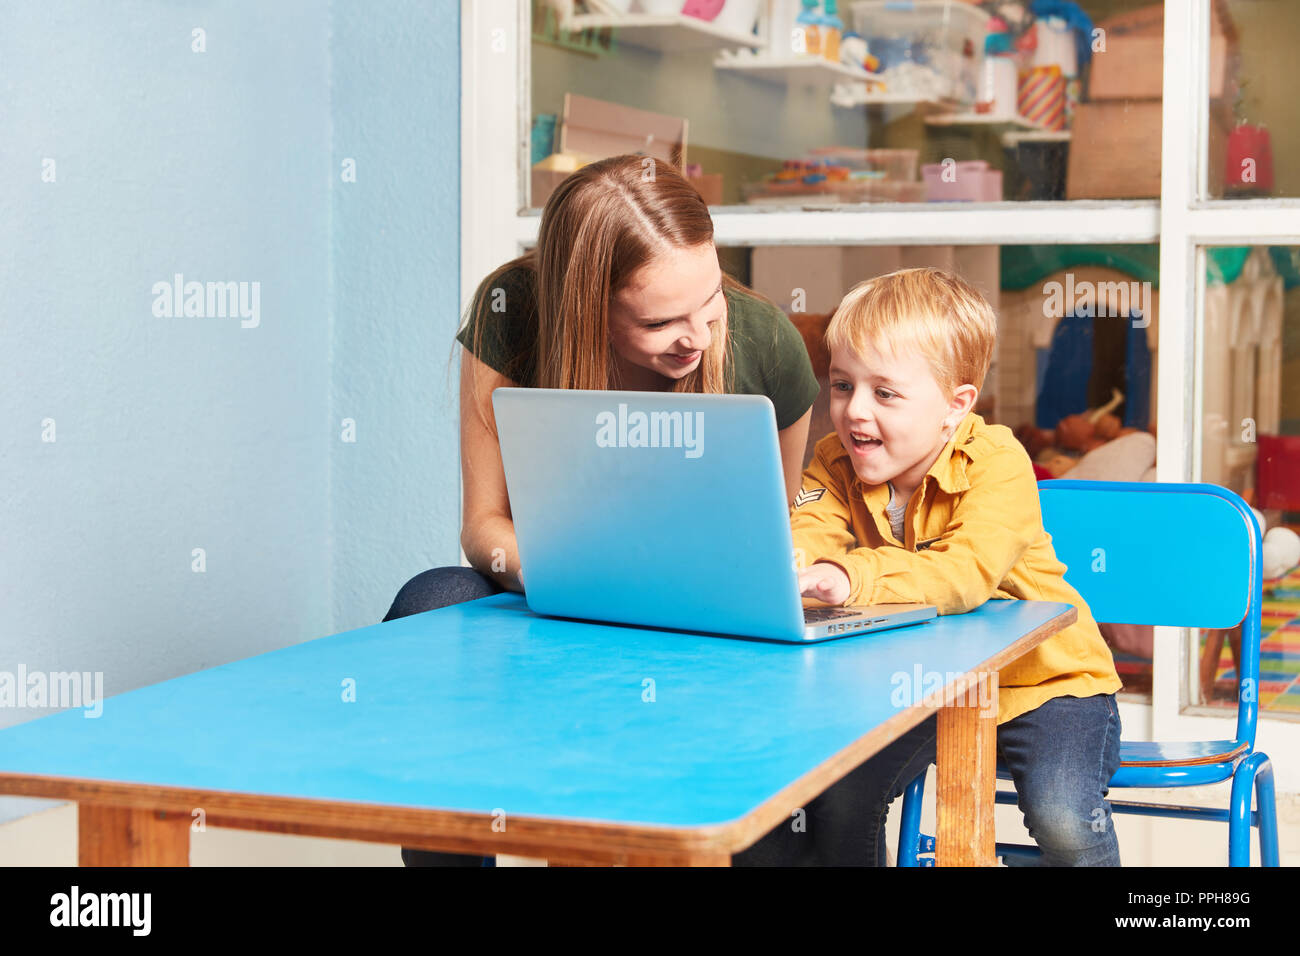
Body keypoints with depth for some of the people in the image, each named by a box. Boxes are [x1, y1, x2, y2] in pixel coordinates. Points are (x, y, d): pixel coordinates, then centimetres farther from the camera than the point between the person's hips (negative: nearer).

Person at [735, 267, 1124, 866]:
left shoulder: (995, 462, -26)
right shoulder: (837, 463, -7)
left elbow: (967, 574, -41)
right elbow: (803, 539, -23)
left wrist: (851, 578, -57)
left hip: (1042, 680, -5)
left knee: (1064, 821, -26)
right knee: (837, 797, -6)